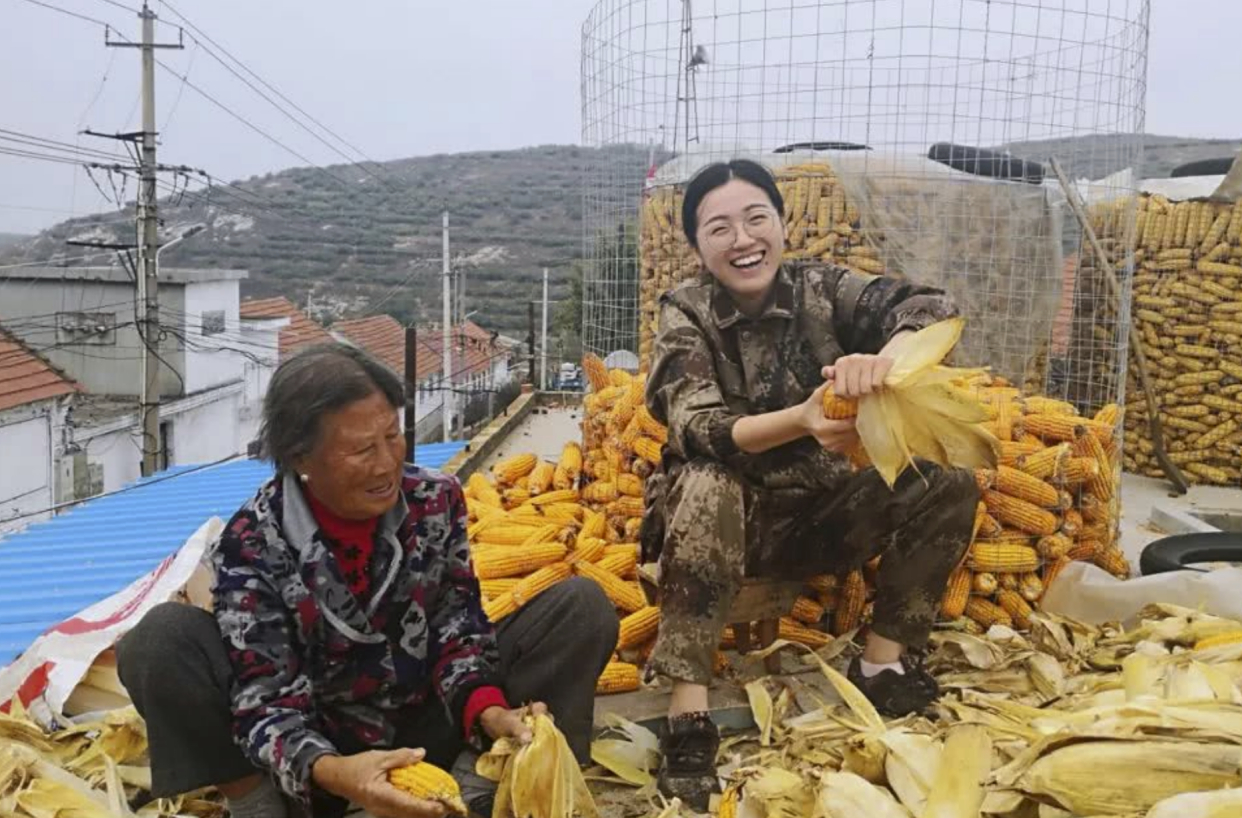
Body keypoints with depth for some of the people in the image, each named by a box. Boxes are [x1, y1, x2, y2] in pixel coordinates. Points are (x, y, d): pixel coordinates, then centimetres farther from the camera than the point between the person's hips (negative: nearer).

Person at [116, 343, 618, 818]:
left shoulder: (437, 500, -9)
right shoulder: (252, 545, -18)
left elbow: (458, 624, -9)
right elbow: (267, 699, -23)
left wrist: (487, 709, -30)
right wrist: (331, 772, -43)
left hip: (427, 734, 2)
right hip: (318, 751, -2)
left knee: (581, 605, -13)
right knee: (162, 638, -23)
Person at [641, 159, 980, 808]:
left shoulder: (822, 290, -7)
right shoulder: (685, 315, -11)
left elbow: (933, 308, -22)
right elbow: (698, 430, -25)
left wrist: (883, 359, -45)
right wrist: (801, 420, -43)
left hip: (826, 513, 3)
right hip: (733, 519, -2)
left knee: (948, 481, -15)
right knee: (703, 485, -34)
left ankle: (883, 662, -9)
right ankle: (688, 711, -34)